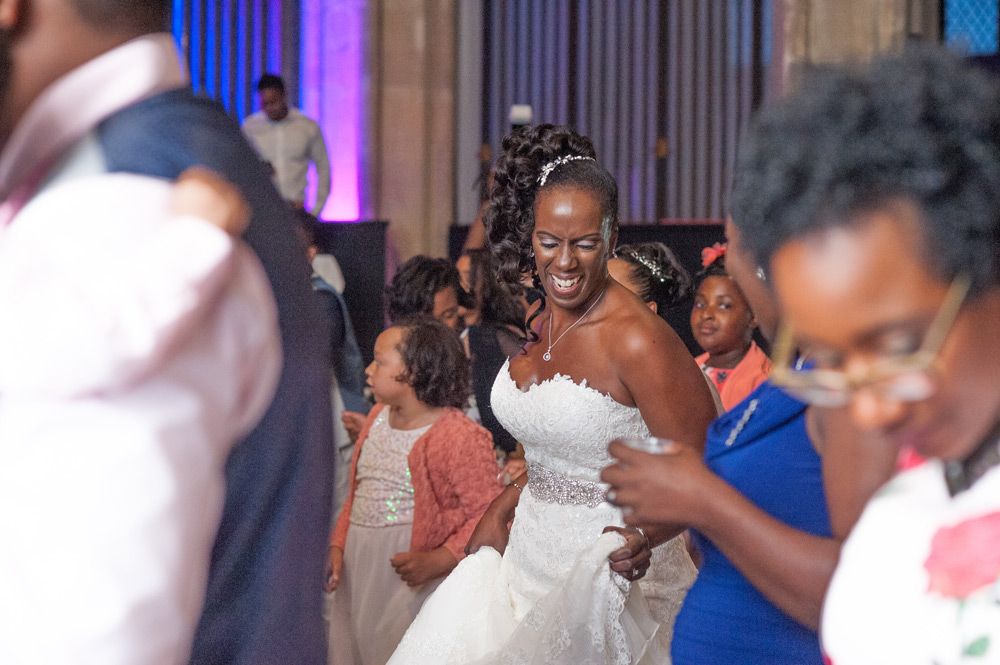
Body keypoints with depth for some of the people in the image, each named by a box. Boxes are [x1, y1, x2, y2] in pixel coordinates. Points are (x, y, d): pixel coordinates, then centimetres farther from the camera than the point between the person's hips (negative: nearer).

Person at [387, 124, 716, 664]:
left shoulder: (639, 340, -19)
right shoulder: (542, 324, 5)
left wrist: (648, 534, -32)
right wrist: (499, 512, 9)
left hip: (605, 577, -7)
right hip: (525, 558, 7)